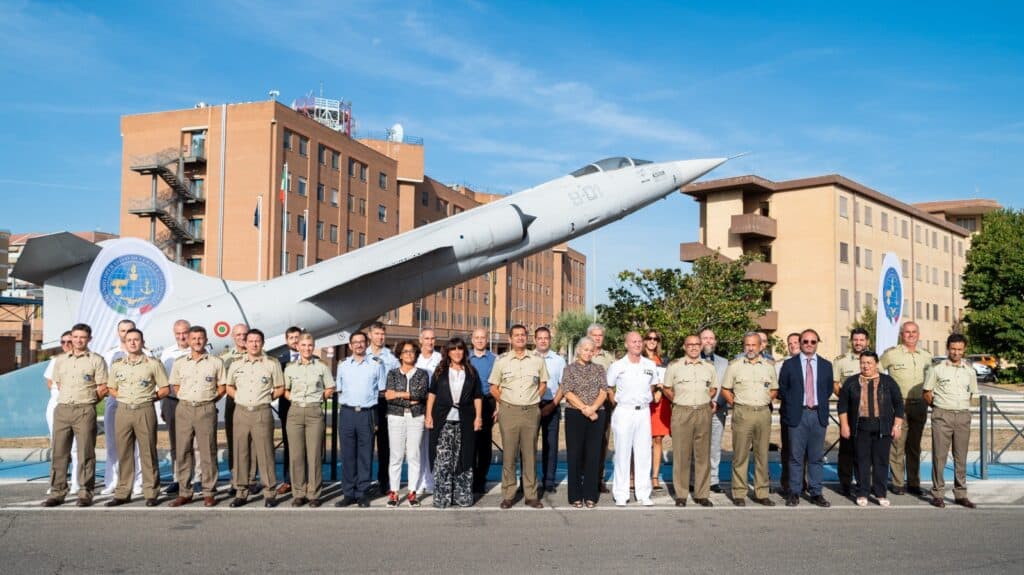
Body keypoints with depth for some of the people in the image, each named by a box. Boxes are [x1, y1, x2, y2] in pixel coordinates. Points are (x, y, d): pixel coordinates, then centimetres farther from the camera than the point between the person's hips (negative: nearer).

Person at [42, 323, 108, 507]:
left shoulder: (96, 360, 2)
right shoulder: (60, 359, 14)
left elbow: (103, 388, 0)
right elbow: (57, 384, 21)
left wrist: (86, 402, 3)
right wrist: (68, 400, 15)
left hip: (85, 410, -4)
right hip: (62, 409, 4)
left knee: (86, 453, -3)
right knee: (59, 452, 4)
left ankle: (85, 493, 2)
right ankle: (57, 492, 11)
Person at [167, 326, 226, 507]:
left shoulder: (216, 362, 4)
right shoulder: (180, 363, 10)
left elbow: (221, 388, 8)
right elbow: (176, 386, 17)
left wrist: (209, 400, 1)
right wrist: (185, 399, 7)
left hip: (206, 410, -2)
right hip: (184, 409, 3)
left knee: (208, 452, -1)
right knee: (183, 451, 4)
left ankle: (209, 493, 5)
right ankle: (185, 492, 13)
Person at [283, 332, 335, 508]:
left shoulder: (322, 367, 4)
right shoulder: (290, 368, 8)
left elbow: (330, 389, 12)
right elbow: (285, 391, 17)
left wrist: (318, 398, 2)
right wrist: (294, 399, 3)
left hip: (314, 412, -1)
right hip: (295, 412, 2)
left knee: (314, 454, -2)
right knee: (296, 454, 1)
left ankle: (314, 494, 6)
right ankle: (298, 493, 11)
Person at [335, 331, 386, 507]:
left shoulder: (376, 365, 6)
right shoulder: (343, 365, 10)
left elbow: (381, 390, 10)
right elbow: (339, 389, 17)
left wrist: (369, 398, 2)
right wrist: (350, 397, 6)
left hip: (367, 413, -1)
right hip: (347, 412, 2)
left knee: (365, 455, 2)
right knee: (347, 454, 3)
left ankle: (362, 493, 9)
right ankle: (348, 493, 10)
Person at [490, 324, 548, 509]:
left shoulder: (537, 360, 5)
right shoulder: (501, 360, 2)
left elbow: (543, 383, 15)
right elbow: (493, 387, 8)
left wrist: (533, 400, 7)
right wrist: (505, 403, 3)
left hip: (531, 412, 1)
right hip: (508, 412, -1)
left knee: (530, 454, 6)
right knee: (508, 454, 3)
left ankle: (531, 495, 14)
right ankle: (508, 495, 11)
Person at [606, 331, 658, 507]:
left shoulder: (650, 365, 7)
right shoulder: (617, 366, -2)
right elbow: (609, 388, 7)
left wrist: (647, 399, 11)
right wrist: (616, 403, 2)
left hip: (644, 412, 3)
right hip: (624, 412, -3)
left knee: (644, 453, 5)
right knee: (622, 453, 1)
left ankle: (643, 494, 14)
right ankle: (620, 495, 8)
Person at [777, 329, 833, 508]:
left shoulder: (826, 365, 9)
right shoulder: (789, 364, 3)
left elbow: (829, 389, 14)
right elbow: (782, 389, 5)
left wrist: (821, 405, 7)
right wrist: (793, 404, 1)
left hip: (818, 415, 2)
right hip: (797, 415, -2)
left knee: (816, 457, 6)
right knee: (796, 457, 2)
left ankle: (816, 493, 14)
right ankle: (794, 493, 9)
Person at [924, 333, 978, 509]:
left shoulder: (969, 371, 9)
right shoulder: (937, 369, -1)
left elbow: (971, 393, 20)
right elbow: (926, 393, 5)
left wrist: (961, 407, 13)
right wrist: (938, 407, 7)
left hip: (963, 416, 3)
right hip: (942, 415, -3)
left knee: (961, 457, 8)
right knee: (939, 455, -2)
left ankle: (960, 494, 16)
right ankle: (938, 494, 4)